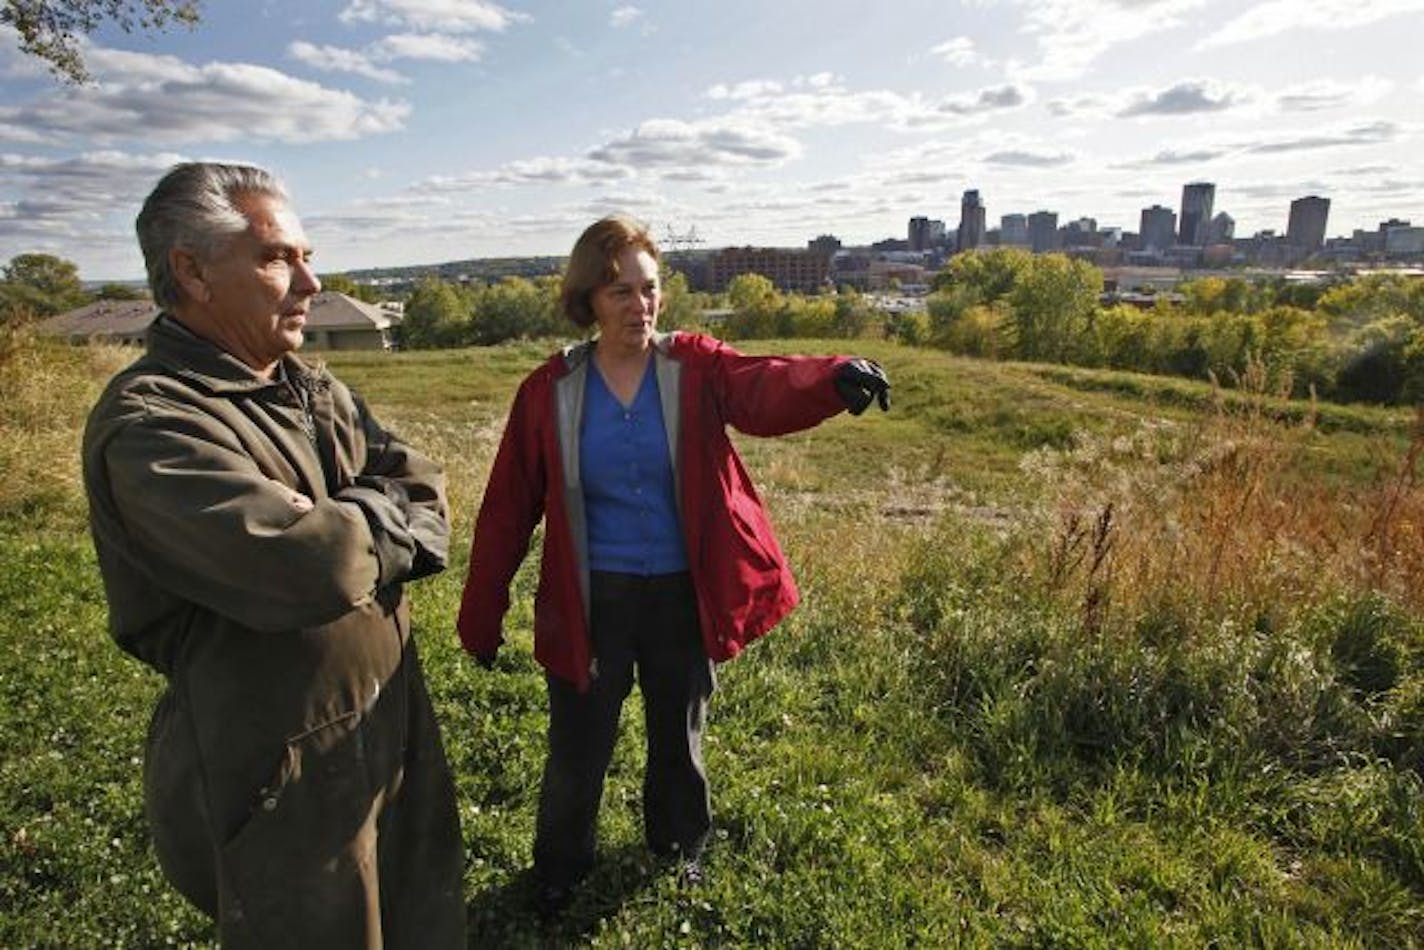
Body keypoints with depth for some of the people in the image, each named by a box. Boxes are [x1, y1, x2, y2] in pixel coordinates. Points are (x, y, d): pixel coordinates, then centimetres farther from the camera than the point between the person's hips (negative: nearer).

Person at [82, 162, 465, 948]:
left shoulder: (313, 389, 5)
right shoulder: (150, 422, -21)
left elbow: (424, 496, -1)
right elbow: (318, 567, -33)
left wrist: (347, 525, -19)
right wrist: (382, 516, -13)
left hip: (394, 727, 7)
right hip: (284, 779, -7)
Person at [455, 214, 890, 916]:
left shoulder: (696, 366, -8)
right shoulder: (550, 390, -7)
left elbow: (764, 390, -31)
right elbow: (509, 509, -3)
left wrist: (833, 378, -53)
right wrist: (482, 617, 0)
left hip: (682, 595, 1)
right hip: (591, 600, 0)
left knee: (679, 735, 21)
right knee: (577, 747, 15)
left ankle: (678, 844, 51)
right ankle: (560, 865, 45)